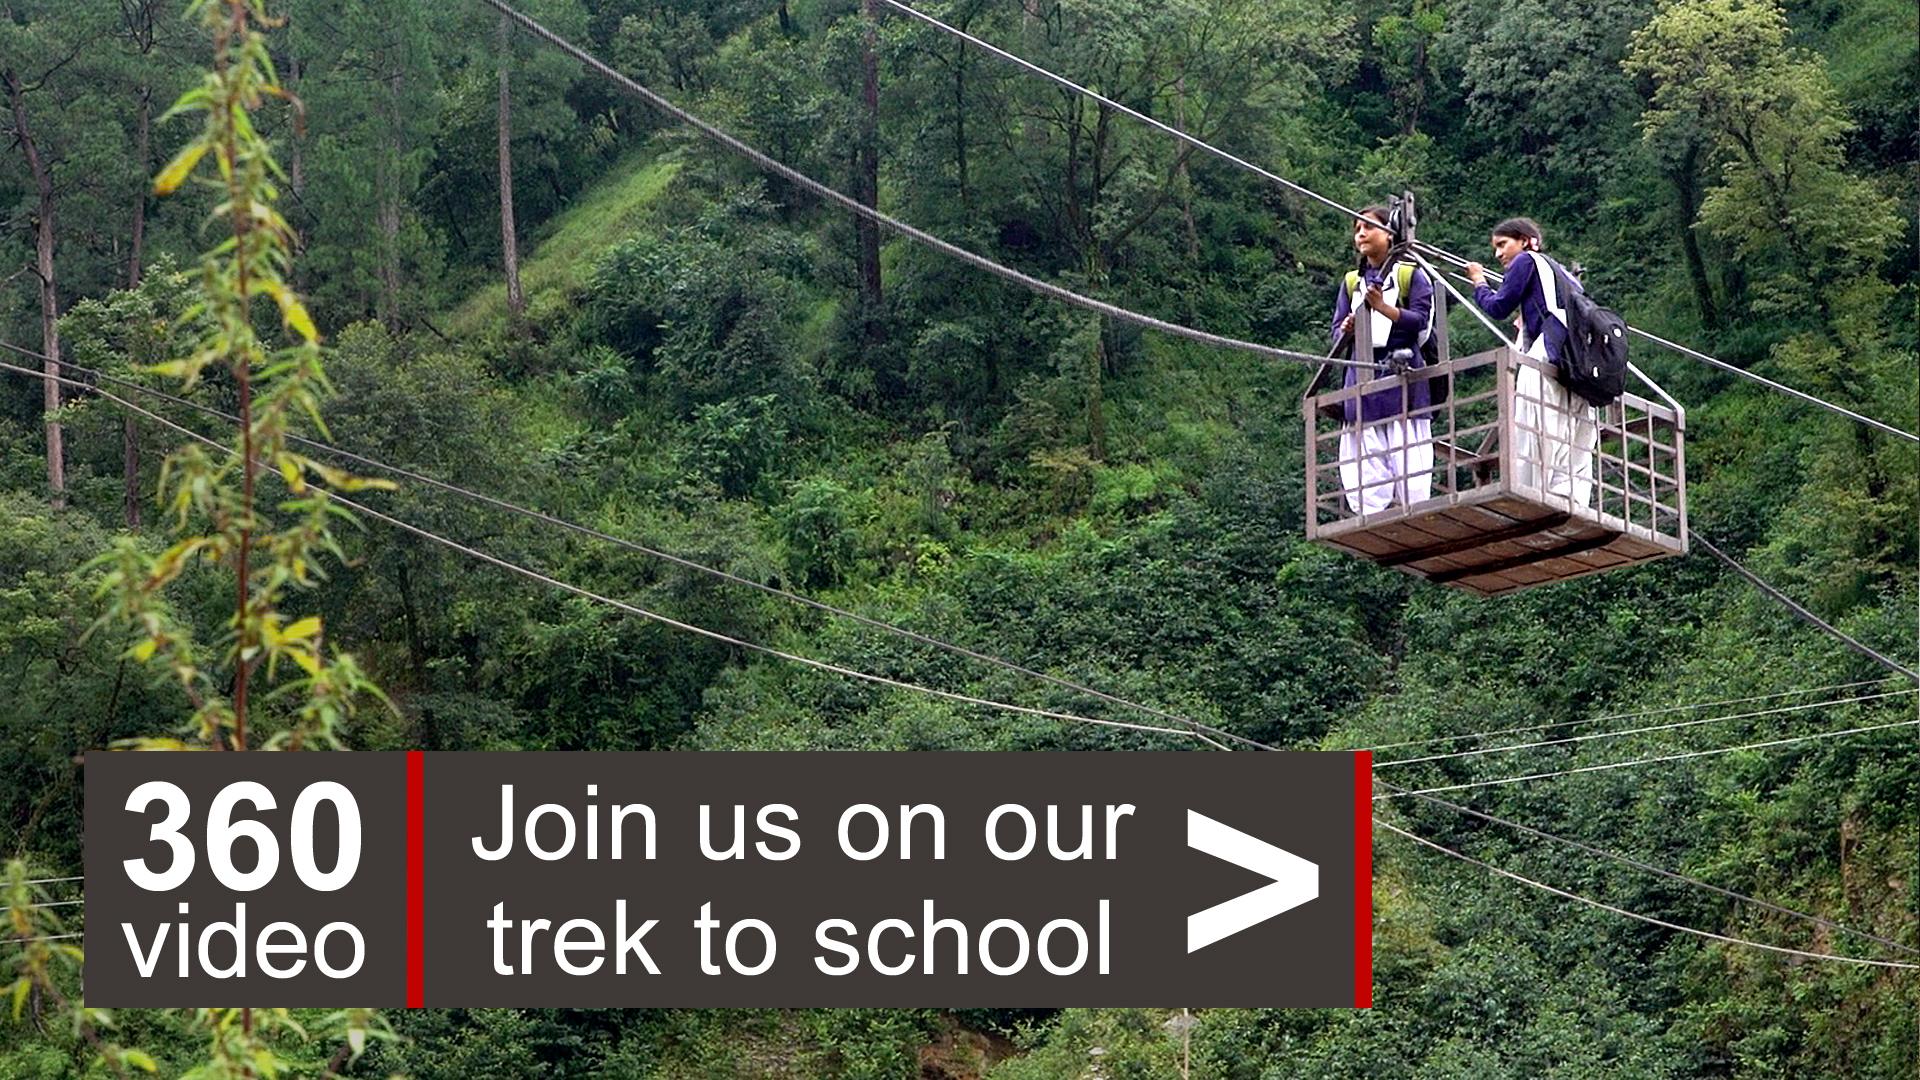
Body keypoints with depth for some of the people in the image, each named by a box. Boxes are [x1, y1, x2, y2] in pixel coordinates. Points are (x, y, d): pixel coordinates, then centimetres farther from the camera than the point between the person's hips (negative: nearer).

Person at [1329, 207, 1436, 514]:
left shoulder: (1411, 275, 7)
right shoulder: (1351, 282, 20)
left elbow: (1422, 322, -5)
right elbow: (1336, 333, 14)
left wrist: (1384, 307, -21)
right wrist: (1347, 329, -10)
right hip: (1362, 381, 4)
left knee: (1409, 467, -9)